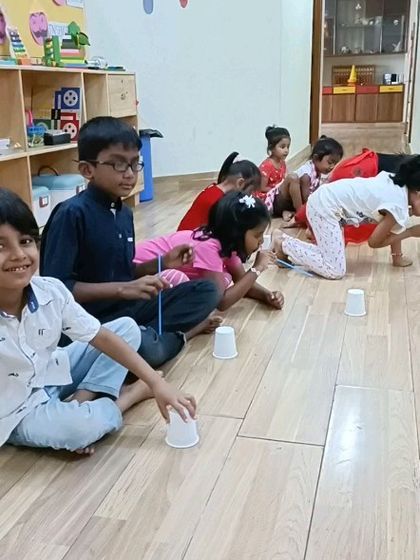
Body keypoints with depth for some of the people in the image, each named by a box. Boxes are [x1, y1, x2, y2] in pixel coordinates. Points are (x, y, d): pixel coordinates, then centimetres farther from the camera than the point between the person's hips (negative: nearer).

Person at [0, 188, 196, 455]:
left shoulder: (51, 291, -15)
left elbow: (101, 336, -8)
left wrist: (157, 382, -13)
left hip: (53, 377, 5)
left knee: (128, 328, 0)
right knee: (82, 428, -32)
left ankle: (80, 402, -11)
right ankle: (135, 391, -3)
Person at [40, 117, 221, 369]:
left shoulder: (124, 213, 8)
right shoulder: (72, 213, -17)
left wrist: (162, 263, 0)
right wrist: (122, 289, -24)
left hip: (128, 307, 8)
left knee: (207, 291, 1)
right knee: (148, 349, -35)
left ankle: (144, 333, -11)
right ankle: (180, 332, -3)